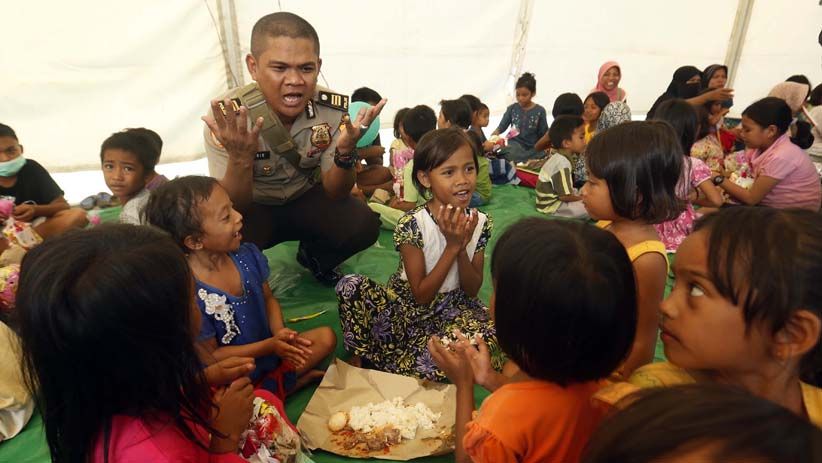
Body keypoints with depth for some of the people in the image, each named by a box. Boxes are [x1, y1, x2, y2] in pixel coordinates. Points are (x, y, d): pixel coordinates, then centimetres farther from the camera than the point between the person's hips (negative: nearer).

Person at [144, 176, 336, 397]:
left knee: (326, 337, -4)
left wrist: (280, 333, -15)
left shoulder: (248, 255, -8)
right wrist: (270, 345, -23)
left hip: (270, 351, 6)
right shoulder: (190, 294, -27)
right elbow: (211, 356, -16)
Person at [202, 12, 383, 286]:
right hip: (253, 208, -2)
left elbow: (334, 193, -15)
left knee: (363, 225, -23)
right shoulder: (228, 117, -26)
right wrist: (240, 159, -44)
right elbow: (232, 209, -23)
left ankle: (314, 256, 12)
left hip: (307, 198, 3)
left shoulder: (334, 110, -20)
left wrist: (345, 152, -36)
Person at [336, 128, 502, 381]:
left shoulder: (480, 222, -7)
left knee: (488, 337, -30)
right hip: (407, 305, -3)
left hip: (453, 308, 4)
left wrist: (462, 247, -22)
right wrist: (452, 246, -26)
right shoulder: (412, 224, -19)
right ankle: (360, 356, -3)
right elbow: (421, 295, -16)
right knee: (350, 286, -28)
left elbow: (472, 290, -4)